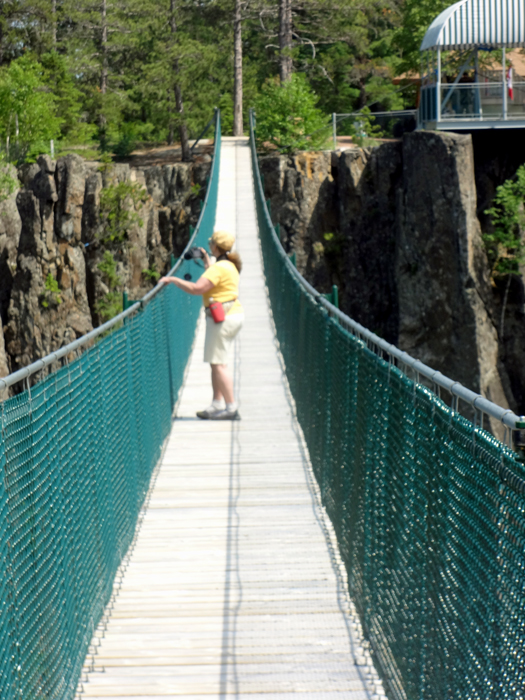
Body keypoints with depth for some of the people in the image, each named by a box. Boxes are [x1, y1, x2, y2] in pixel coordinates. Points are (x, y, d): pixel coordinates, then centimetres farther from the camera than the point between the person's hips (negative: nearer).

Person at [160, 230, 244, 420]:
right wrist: (206, 261, 42)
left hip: (223, 317, -10)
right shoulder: (229, 265, 14)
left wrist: (172, 280, -15)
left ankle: (231, 409, -9)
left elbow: (196, 288, -26)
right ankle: (217, 405, 16)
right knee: (216, 363, 15)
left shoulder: (219, 268, -17)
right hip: (232, 314, 10)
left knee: (219, 364, -8)